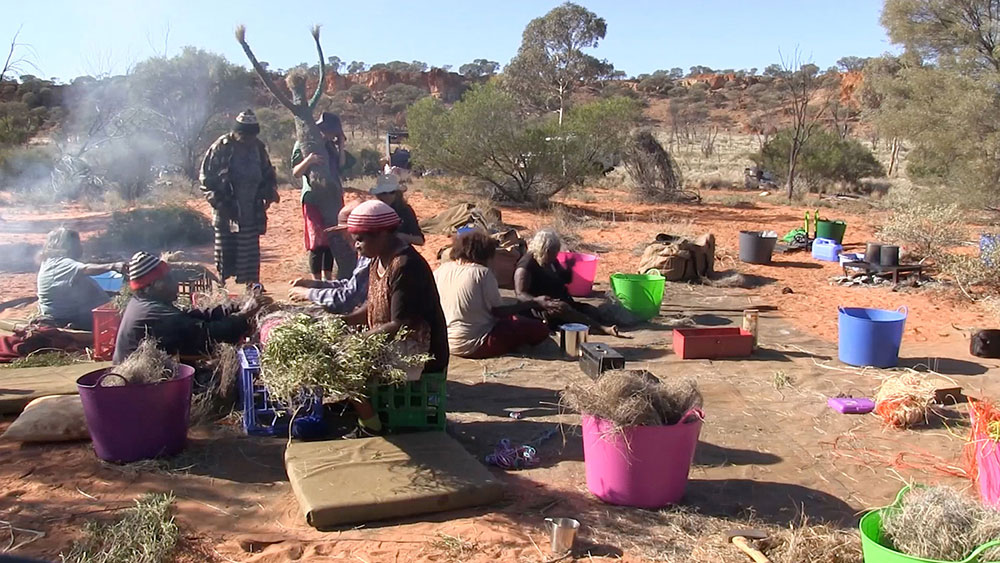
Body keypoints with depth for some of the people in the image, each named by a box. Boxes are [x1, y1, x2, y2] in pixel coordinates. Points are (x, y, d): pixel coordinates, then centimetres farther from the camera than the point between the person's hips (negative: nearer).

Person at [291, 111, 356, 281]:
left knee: (333, 241, 8)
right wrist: (308, 160, -28)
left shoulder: (330, 145, 14)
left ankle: (328, 279, 19)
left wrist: (341, 145, 1)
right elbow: (296, 173, -11)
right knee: (318, 244, -5)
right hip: (314, 199, -6)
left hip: (334, 198, 6)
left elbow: (341, 165, 8)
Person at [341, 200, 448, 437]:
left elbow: (400, 326, -25)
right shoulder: (380, 260, 6)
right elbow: (372, 307, 15)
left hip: (418, 352, -10)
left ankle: (371, 430, 0)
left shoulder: (406, 266, -24)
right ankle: (358, 411, 17)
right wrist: (342, 322, 0)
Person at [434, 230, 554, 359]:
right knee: (539, 329, -6)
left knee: (511, 319, 26)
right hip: (474, 346, -7)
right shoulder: (482, 272, -16)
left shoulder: (441, 270, 0)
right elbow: (498, 311, -14)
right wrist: (535, 303, -9)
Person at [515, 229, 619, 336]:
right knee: (560, 308, -39)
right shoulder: (526, 266, -11)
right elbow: (520, 294, -20)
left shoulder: (552, 261, 15)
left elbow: (566, 279, 28)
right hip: (544, 309, -9)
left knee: (592, 311, -13)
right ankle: (603, 329, -51)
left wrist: (569, 266, 6)